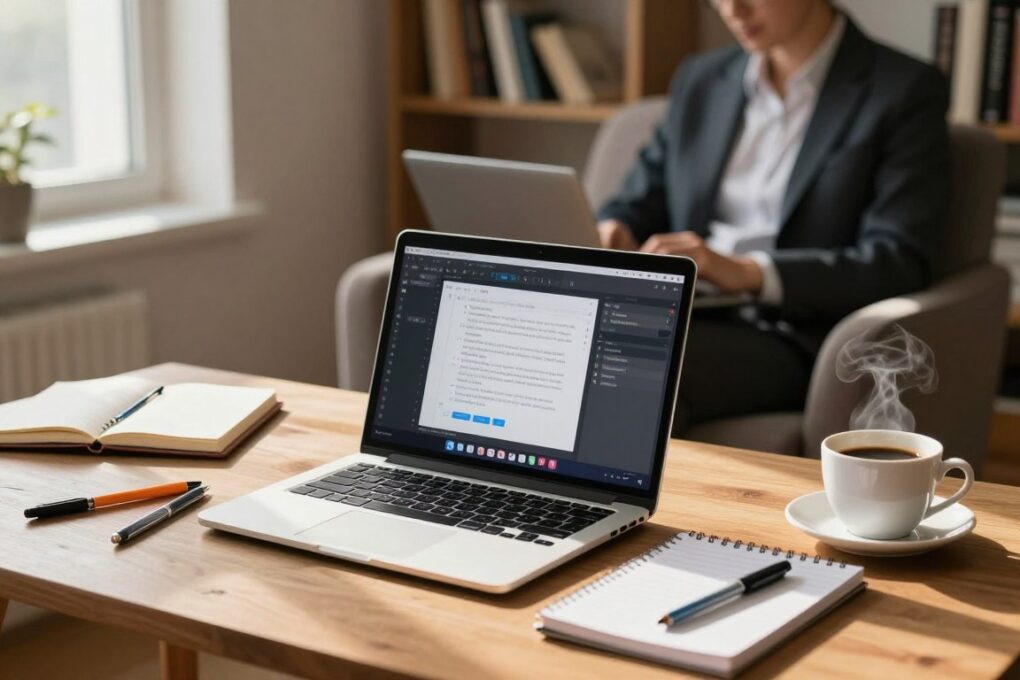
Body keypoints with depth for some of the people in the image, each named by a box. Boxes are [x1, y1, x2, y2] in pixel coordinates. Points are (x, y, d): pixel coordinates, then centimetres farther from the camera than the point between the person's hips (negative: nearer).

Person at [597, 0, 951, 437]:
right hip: (678, 319, 5)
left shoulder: (906, 92, 1)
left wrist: (748, 272, -23)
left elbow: (901, 265, -9)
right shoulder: (699, 82, 19)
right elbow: (640, 202, 22)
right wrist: (611, 234, -4)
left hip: (792, 341, -5)